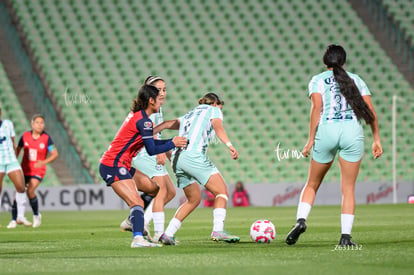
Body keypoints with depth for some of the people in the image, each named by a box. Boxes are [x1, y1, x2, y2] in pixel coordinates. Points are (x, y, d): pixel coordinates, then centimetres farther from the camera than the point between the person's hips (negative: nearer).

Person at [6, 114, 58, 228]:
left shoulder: (46, 138, -8)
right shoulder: (25, 136, -2)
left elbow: (55, 154, -6)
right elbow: (17, 150, 11)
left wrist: (44, 162, -22)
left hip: (38, 171, -3)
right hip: (24, 170, 3)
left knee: (30, 191, -21)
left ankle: (36, 215, 3)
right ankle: (14, 220, 9)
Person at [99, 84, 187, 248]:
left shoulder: (136, 115, 14)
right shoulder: (143, 121, -17)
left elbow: (150, 142, 20)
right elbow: (152, 150, -17)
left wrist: (173, 141, 11)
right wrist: (173, 144, -6)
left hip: (121, 166, 10)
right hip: (114, 166, -10)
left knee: (153, 189, 18)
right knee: (137, 203, -21)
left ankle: (132, 222, 25)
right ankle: (138, 239, -36)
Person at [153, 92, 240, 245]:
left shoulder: (189, 115, 34)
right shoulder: (214, 110, 16)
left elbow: (167, 124, 21)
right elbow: (217, 126, -6)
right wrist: (229, 145, -21)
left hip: (177, 158, 7)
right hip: (194, 155, -7)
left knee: (194, 199, 19)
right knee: (222, 192, -5)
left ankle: (167, 234, 13)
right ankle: (218, 230, -24)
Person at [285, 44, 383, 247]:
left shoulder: (317, 80, 11)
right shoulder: (356, 80, 18)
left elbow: (316, 107, -4)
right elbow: (371, 111, 9)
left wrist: (311, 140, -4)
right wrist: (376, 139, 13)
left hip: (326, 130, -1)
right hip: (353, 131, 1)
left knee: (312, 184, 14)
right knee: (348, 188, 4)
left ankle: (301, 220, -6)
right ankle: (345, 236, -4)